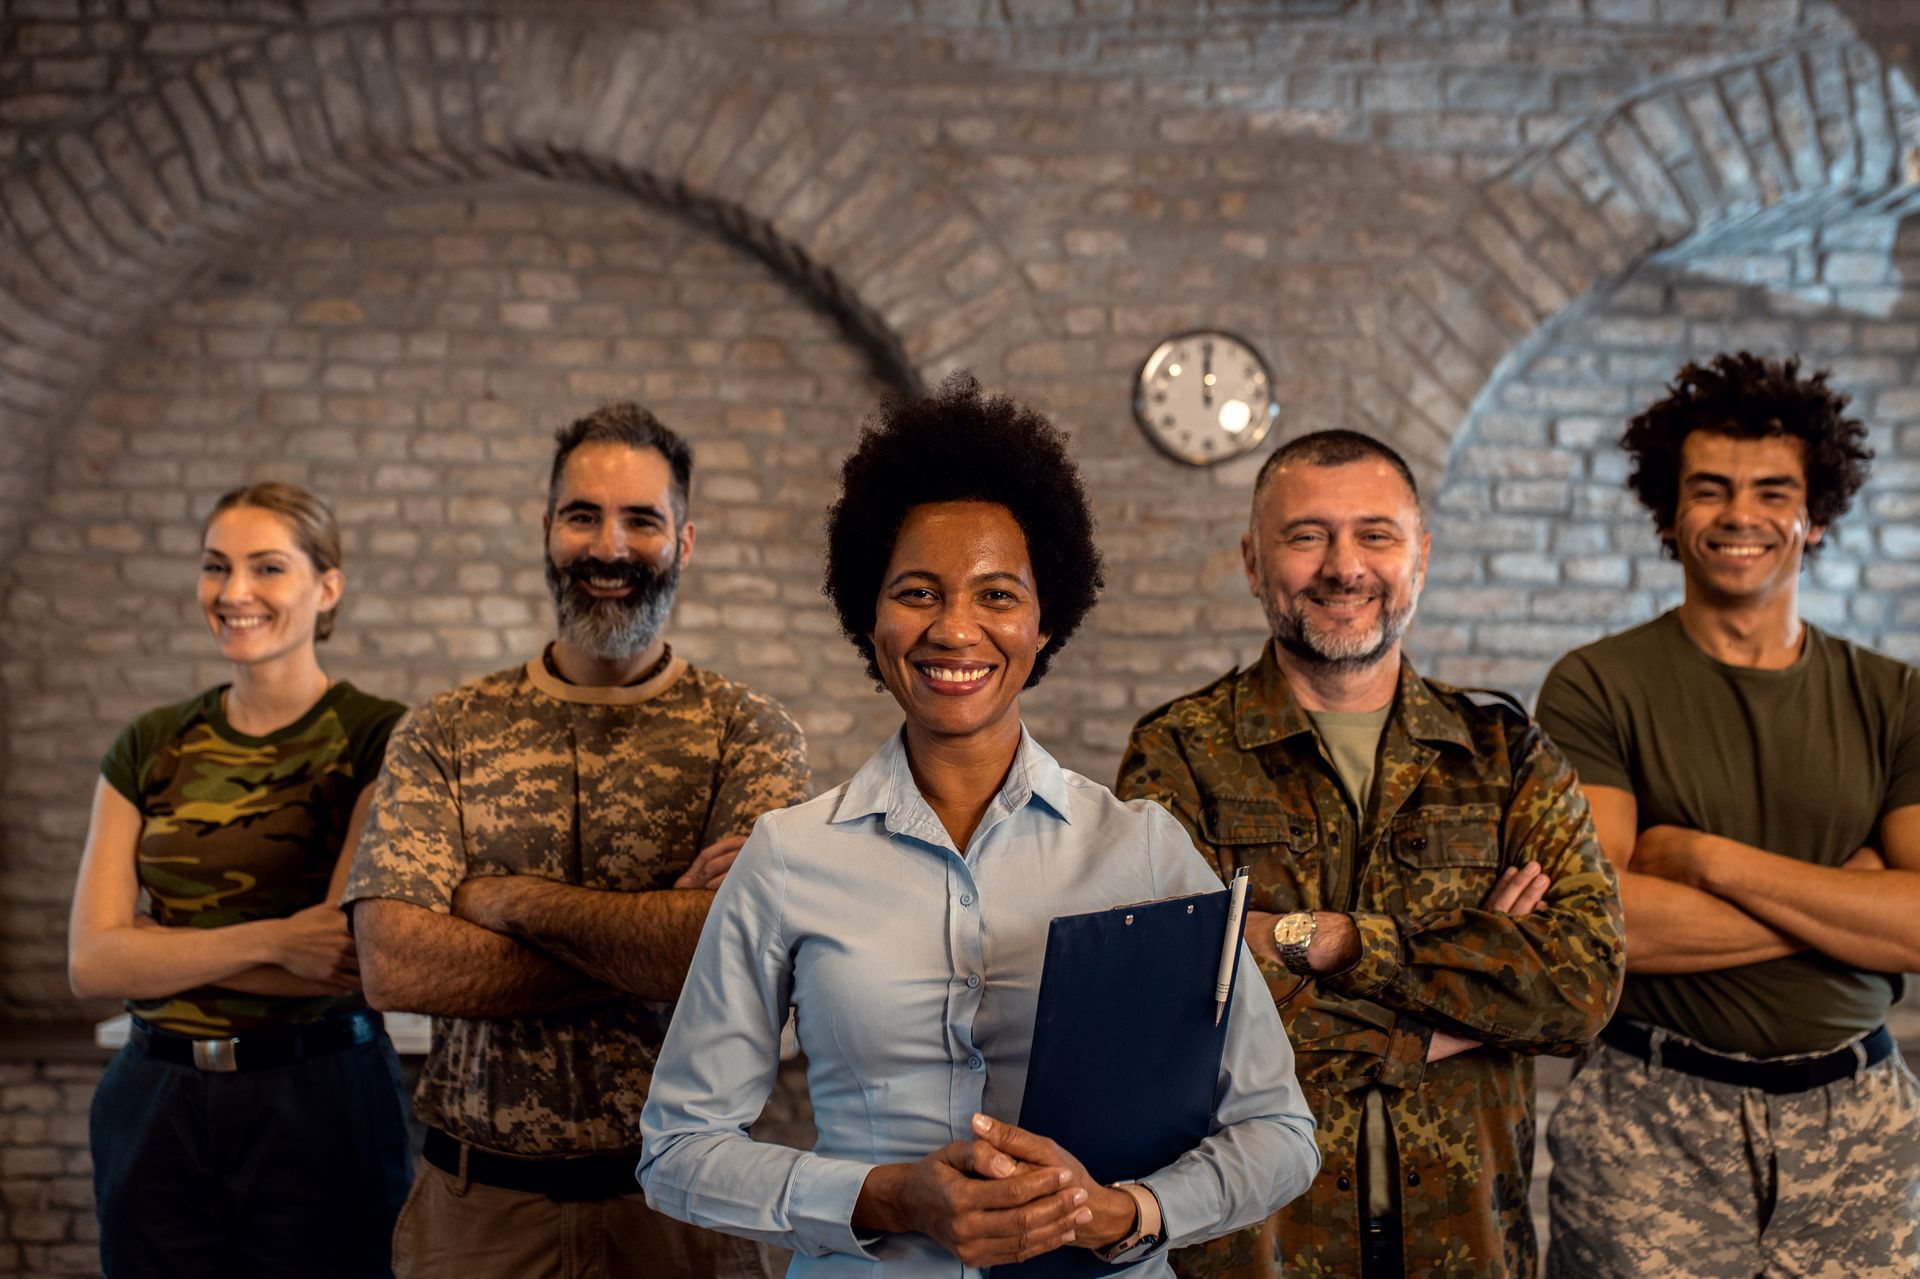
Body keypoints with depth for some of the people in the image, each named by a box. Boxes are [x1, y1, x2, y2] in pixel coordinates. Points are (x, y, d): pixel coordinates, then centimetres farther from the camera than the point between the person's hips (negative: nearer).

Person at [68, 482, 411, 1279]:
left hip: (319, 1101, -4)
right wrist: (269, 941, -18)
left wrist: (161, 948, -10)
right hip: (153, 1108, 4)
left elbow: (351, 964, -15)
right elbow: (91, 964, -4)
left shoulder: (378, 737, -7)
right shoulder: (149, 748, 6)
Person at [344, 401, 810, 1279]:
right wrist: (656, 943, -18)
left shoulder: (749, 733, -4)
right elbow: (393, 965, -12)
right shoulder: (443, 734, 1)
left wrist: (507, 899, -13)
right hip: (474, 1204, 1)